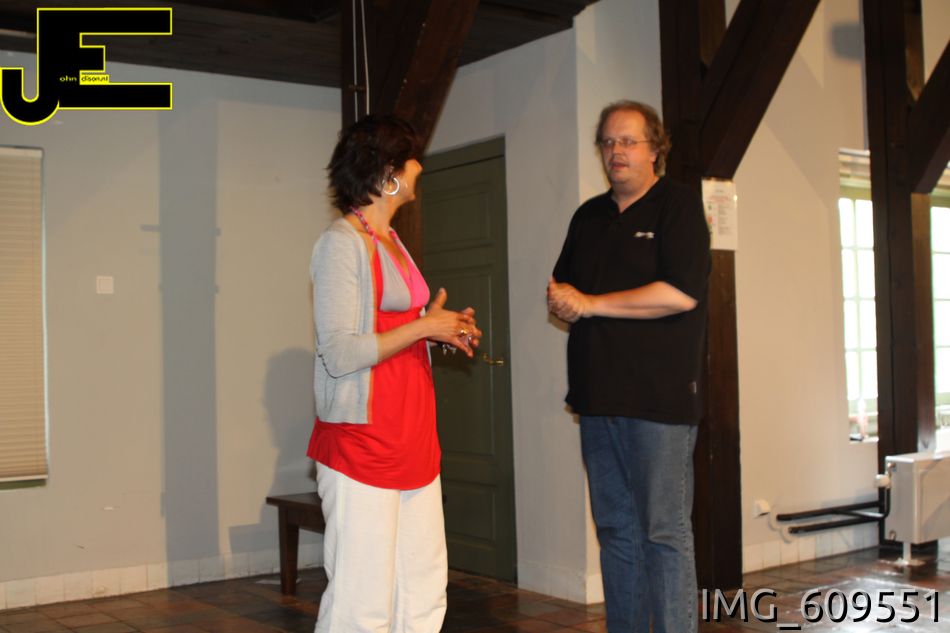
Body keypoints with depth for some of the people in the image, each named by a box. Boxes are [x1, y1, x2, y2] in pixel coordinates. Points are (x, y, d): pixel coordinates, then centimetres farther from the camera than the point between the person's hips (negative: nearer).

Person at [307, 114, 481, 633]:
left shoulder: (390, 240, 17)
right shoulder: (342, 242, -10)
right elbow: (339, 354, -17)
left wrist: (445, 332, 9)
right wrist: (424, 326, -12)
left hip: (414, 442, 9)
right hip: (361, 440, -9)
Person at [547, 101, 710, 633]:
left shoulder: (678, 205, -3)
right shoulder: (589, 217, 18)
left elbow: (682, 293, -16)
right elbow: (564, 291, 23)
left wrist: (591, 303, -11)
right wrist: (562, 300, -3)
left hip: (660, 395, -6)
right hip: (599, 396, 6)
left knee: (664, 530, -3)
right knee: (616, 528, 10)